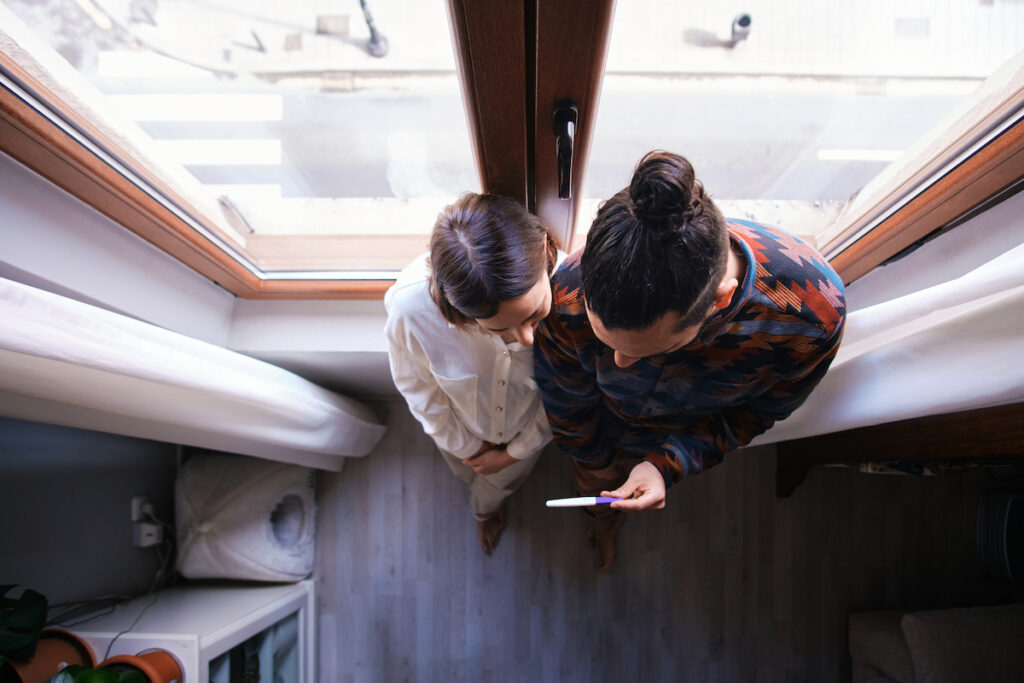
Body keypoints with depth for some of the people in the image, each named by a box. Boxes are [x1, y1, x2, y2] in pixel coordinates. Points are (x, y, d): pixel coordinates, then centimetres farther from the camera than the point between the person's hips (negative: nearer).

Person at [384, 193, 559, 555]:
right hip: (462, 427, 0)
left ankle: (485, 507, 77)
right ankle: (482, 495, 79)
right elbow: (416, 385, -18)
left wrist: (517, 451, -7)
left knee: (502, 480, 37)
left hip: (527, 427, 1)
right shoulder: (410, 305, -44)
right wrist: (465, 446, -5)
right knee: (468, 474, 38)